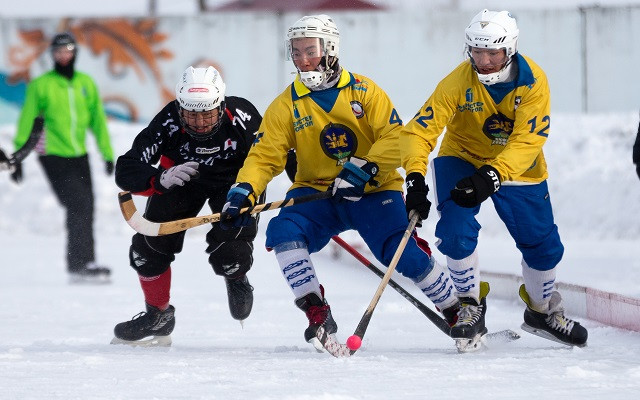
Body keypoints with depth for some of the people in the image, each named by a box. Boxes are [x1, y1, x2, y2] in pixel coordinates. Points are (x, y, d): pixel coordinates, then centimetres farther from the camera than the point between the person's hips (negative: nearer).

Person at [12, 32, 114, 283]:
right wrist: (18, 157, -1)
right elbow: (26, 122, 0)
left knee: (85, 210, 5)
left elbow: (98, 120, 15)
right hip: (53, 156, -5)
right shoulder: (41, 85, -3)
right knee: (79, 206, -15)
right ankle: (82, 264, -14)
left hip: (79, 155, 5)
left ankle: (81, 265, 14)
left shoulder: (86, 83, 8)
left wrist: (107, 153, 14)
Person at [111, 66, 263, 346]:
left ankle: (237, 280, 21)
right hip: (180, 178, 2)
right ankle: (158, 315, 15)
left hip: (235, 179, -2)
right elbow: (125, 171, -34)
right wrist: (162, 178, -52)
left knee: (228, 256, -20)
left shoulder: (241, 118, -34)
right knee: (149, 247, -11)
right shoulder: (168, 124, -34)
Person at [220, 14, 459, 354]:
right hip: (316, 194, 2)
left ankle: (458, 310, 4)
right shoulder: (286, 106, -1)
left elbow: (395, 139, -13)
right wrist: (242, 193, -23)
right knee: (283, 230, -27)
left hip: (373, 192, -2)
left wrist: (364, 170, -28)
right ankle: (319, 316, -24)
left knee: (403, 254, -20)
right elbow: (264, 156, -5)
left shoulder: (364, 91, -6)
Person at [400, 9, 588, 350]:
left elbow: (528, 140, -30)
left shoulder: (532, 80, -23)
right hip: (462, 158, -1)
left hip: (518, 169, 1)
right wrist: (415, 177, -44)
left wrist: (492, 176, -44)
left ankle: (543, 311, 32)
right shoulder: (458, 83, -25)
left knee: (543, 244, 5)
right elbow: (419, 130, -28)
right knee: (456, 231, -23)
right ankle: (471, 306, -1)